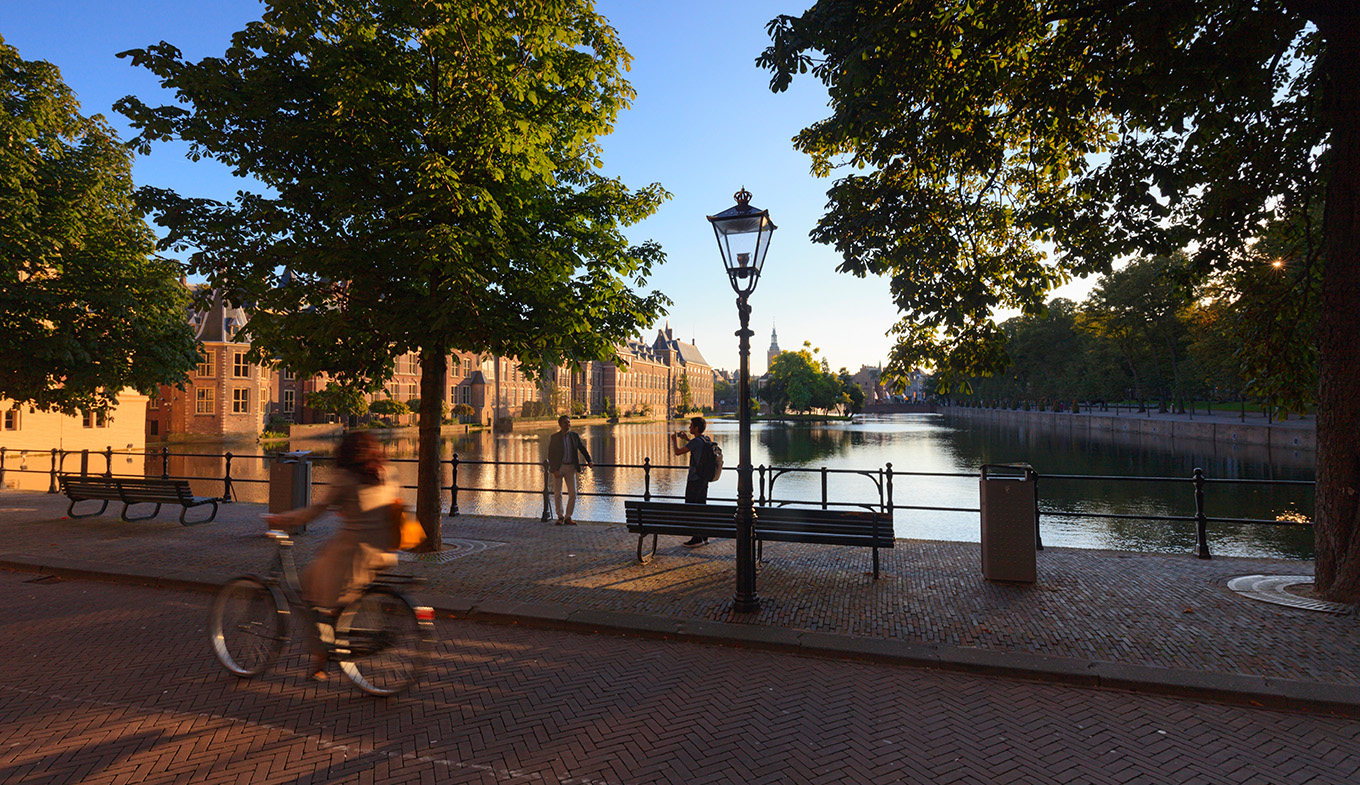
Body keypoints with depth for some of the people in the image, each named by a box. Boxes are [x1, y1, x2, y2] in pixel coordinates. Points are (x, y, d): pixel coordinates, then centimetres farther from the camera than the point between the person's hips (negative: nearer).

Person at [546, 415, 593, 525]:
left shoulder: (575, 436, 4)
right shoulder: (554, 437, -4)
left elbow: (582, 449, 14)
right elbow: (550, 455, -6)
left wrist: (589, 461, 1)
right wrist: (554, 470, -14)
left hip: (570, 467, 2)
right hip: (558, 467, -2)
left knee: (573, 493, -2)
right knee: (557, 493, 2)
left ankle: (568, 517, 7)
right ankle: (560, 517, 15)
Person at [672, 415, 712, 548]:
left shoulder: (696, 441, -19)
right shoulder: (706, 440, 7)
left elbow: (678, 452, -16)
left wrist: (674, 440, 2)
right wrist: (687, 439, 26)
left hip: (695, 479, -9)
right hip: (704, 478, 9)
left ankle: (697, 538, -1)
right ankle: (704, 536, 21)